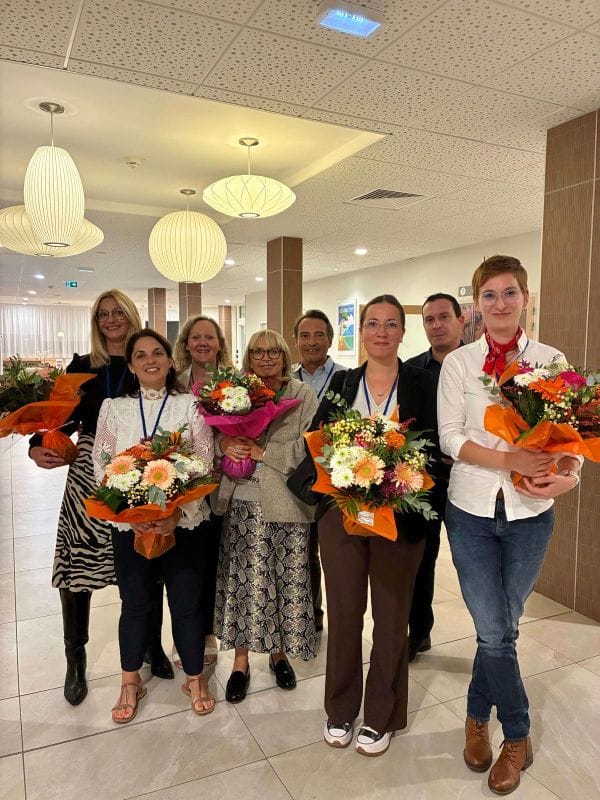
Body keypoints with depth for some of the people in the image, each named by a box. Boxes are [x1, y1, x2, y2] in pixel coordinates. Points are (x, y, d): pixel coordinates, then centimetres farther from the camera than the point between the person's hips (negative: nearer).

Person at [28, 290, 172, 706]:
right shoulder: (83, 366, 9)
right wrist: (38, 447, -10)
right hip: (90, 473, 2)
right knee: (75, 564, 1)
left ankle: (153, 646, 30)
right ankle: (76, 660, 23)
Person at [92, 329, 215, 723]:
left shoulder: (190, 405, -1)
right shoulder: (113, 408, 3)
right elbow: (102, 465, -1)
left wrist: (180, 513, -18)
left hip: (183, 522, -1)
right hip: (129, 524, 1)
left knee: (187, 602, 8)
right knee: (135, 604, 15)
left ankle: (195, 678, 31)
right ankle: (131, 683, 36)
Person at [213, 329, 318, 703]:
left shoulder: (303, 394, 1)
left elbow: (307, 447, -9)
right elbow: (215, 432, 9)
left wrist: (260, 451, -14)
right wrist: (225, 444, -13)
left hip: (285, 503, -1)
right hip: (242, 503, 2)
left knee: (287, 580, 7)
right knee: (243, 581, 5)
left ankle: (280, 651, 31)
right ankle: (241, 661, 23)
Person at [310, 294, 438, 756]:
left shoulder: (422, 384, 0)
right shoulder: (342, 383, 6)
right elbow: (315, 438, 2)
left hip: (399, 513, -1)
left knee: (391, 614, 11)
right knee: (343, 611, 12)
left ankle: (382, 716, 32)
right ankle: (341, 708, 34)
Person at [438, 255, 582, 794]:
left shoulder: (551, 361, 1)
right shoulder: (458, 363, -1)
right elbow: (451, 437, -9)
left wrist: (568, 475, -24)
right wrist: (509, 459, -24)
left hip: (530, 513, 1)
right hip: (472, 510, -1)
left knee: (500, 627, 13)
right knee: (495, 632, 5)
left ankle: (477, 717, 38)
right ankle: (518, 739, 30)